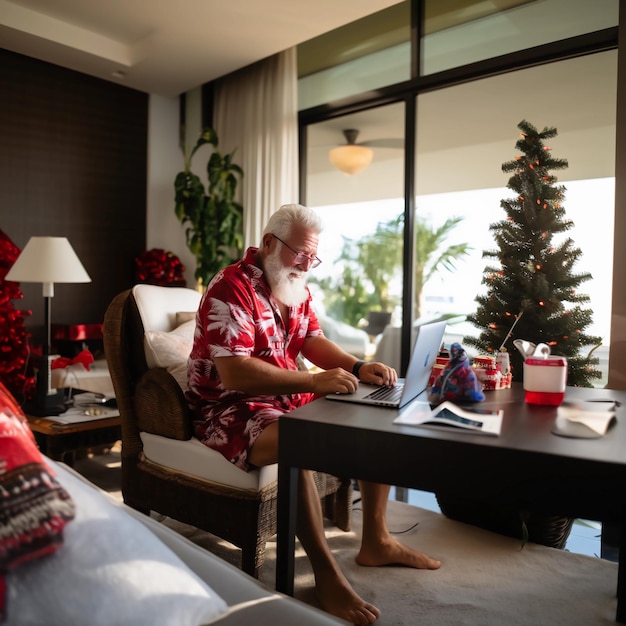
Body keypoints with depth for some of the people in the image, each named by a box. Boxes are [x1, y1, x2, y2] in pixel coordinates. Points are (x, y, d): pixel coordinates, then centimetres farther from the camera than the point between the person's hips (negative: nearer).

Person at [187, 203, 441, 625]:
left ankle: (376, 540, 11)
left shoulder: (296, 288, 7)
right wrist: (314, 382, -35)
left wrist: (358, 367, -11)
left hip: (290, 399, 9)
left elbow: (313, 341, 8)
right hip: (230, 408, -9)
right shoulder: (230, 289, -21)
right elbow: (234, 374, -30)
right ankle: (326, 573, -22)